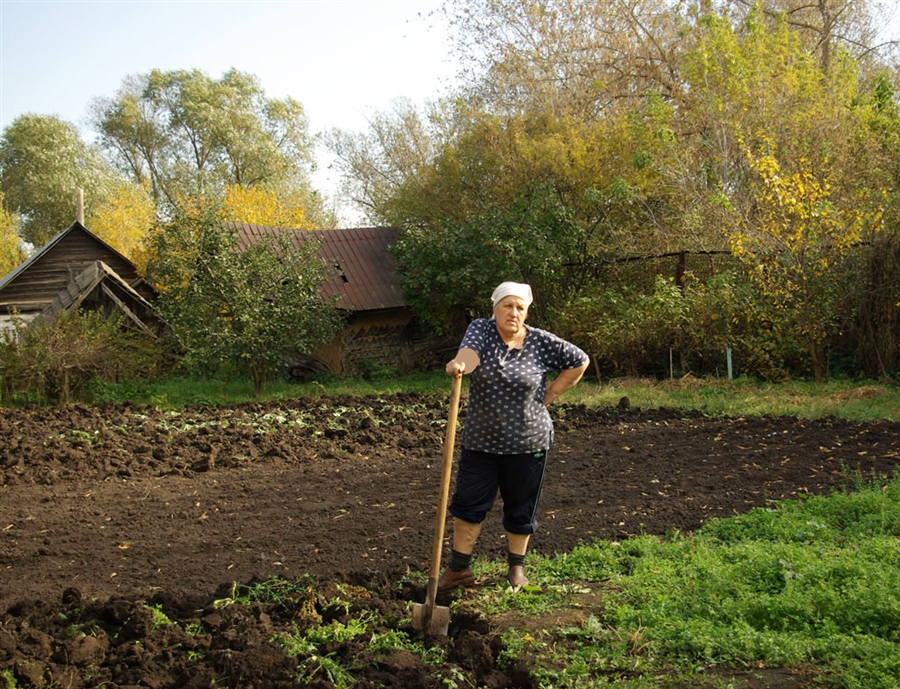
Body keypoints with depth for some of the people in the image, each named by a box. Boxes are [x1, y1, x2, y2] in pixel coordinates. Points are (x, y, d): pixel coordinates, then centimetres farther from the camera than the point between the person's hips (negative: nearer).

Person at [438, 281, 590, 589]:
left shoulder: (541, 342, -5)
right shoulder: (481, 330, -5)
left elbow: (579, 362, 5)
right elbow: (470, 353, -26)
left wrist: (548, 396, 0)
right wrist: (458, 364, -51)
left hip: (527, 444, 0)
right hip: (480, 440, 1)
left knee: (521, 509, 11)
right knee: (467, 504, 6)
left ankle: (517, 567, 31)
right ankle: (459, 569, 20)